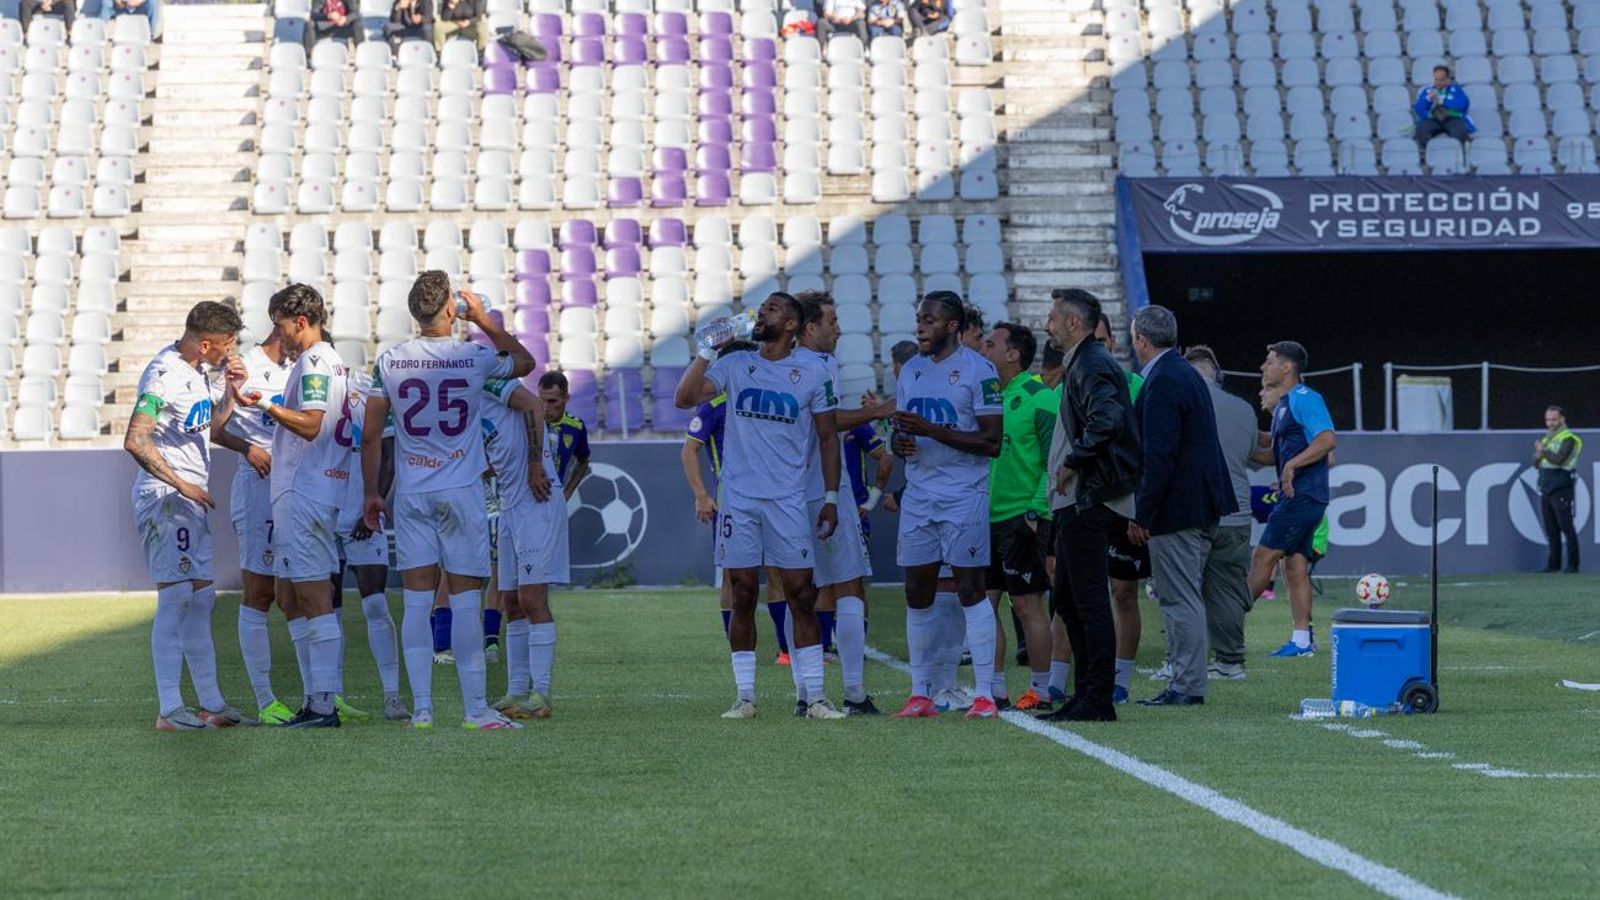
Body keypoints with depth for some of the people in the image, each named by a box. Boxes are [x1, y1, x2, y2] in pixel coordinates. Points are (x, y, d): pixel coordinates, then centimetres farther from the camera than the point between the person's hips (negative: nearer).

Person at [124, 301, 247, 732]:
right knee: (176, 598, -11)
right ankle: (169, 709, -10)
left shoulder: (197, 369, 13)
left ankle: (211, 703, 16)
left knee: (201, 599, 11)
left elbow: (210, 427, 26)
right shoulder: (165, 374, -17)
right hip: (165, 500, -10)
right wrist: (181, 484, -21)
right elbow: (135, 441, -24)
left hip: (190, 500, 10)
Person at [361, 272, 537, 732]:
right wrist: (483, 320, 21)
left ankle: (421, 707, 2)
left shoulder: (389, 361, 0)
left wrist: (371, 493, 14)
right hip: (461, 491, -2)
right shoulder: (474, 357, -5)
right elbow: (525, 362, 17)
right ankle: (476, 708, 0)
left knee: (417, 600, 4)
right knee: (465, 600, -1)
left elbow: (370, 435, 4)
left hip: (410, 495, 2)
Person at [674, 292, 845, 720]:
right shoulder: (734, 365, 7)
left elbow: (828, 438, 6)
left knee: (800, 595, -3)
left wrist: (831, 498, 2)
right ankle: (745, 697, 9)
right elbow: (684, 399, -4)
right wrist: (707, 350, -9)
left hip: (788, 500, -2)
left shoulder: (812, 374, 3)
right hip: (739, 498, 2)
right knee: (743, 596, 4)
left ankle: (815, 697, 0)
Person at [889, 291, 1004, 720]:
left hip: (964, 496, -6)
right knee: (917, 593, 5)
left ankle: (984, 695, -2)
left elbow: (992, 441, -12)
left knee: (971, 589, -5)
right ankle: (921, 695, 10)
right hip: (918, 496, 6)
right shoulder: (910, 371, 14)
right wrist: (900, 442, -5)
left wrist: (932, 430, -20)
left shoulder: (978, 370, -8)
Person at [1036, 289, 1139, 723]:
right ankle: (1085, 694, 18)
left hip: (1089, 503, -11)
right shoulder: (1086, 361, 19)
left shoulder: (1090, 364, -13)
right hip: (1081, 503, 11)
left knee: (1089, 601, -8)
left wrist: (1072, 462, -20)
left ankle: (1097, 700, -6)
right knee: (1066, 598, 14)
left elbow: (1108, 419, -29)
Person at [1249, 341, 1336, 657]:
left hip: (1304, 495, -10)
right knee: (1295, 564, 7)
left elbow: (1327, 439, -22)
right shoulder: (1283, 405, 21)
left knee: (1264, 556, -8)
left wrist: (1291, 465, -25)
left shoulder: (1305, 399, -10)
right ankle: (1301, 640, 6)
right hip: (1296, 495, 10)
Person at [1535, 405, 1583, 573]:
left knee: (1566, 526, -9)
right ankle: (1553, 564, 12)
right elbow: (1536, 463, 17)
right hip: (1545, 489, 8)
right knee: (1551, 529, 8)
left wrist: (1543, 451, -7)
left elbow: (1559, 458, -19)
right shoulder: (1546, 438, 19)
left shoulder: (1568, 438, -6)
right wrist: (1538, 454, -5)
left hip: (1561, 490, -8)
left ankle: (1572, 564, -8)